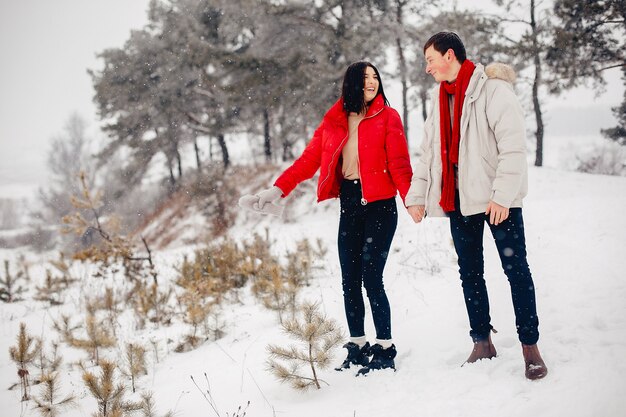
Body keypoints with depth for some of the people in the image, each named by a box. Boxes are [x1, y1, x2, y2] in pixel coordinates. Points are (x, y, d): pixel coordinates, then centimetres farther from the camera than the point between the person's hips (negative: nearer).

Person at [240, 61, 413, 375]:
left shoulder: (387, 117, -1)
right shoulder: (334, 121, 9)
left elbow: (399, 163, -10)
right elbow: (309, 159, 5)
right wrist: (278, 190, -5)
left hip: (380, 206, -4)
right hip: (349, 206, 4)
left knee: (371, 278, -10)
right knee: (349, 281, 6)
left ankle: (385, 350, 1)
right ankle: (357, 347, 19)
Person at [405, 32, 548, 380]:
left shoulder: (494, 90, -10)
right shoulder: (442, 98, 14)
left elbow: (513, 146, -17)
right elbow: (430, 151, 18)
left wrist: (502, 195, -22)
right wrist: (417, 195, 12)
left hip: (498, 199, -7)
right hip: (459, 198, 7)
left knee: (516, 269, -3)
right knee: (470, 272, 10)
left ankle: (530, 346, 4)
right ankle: (482, 342, 21)